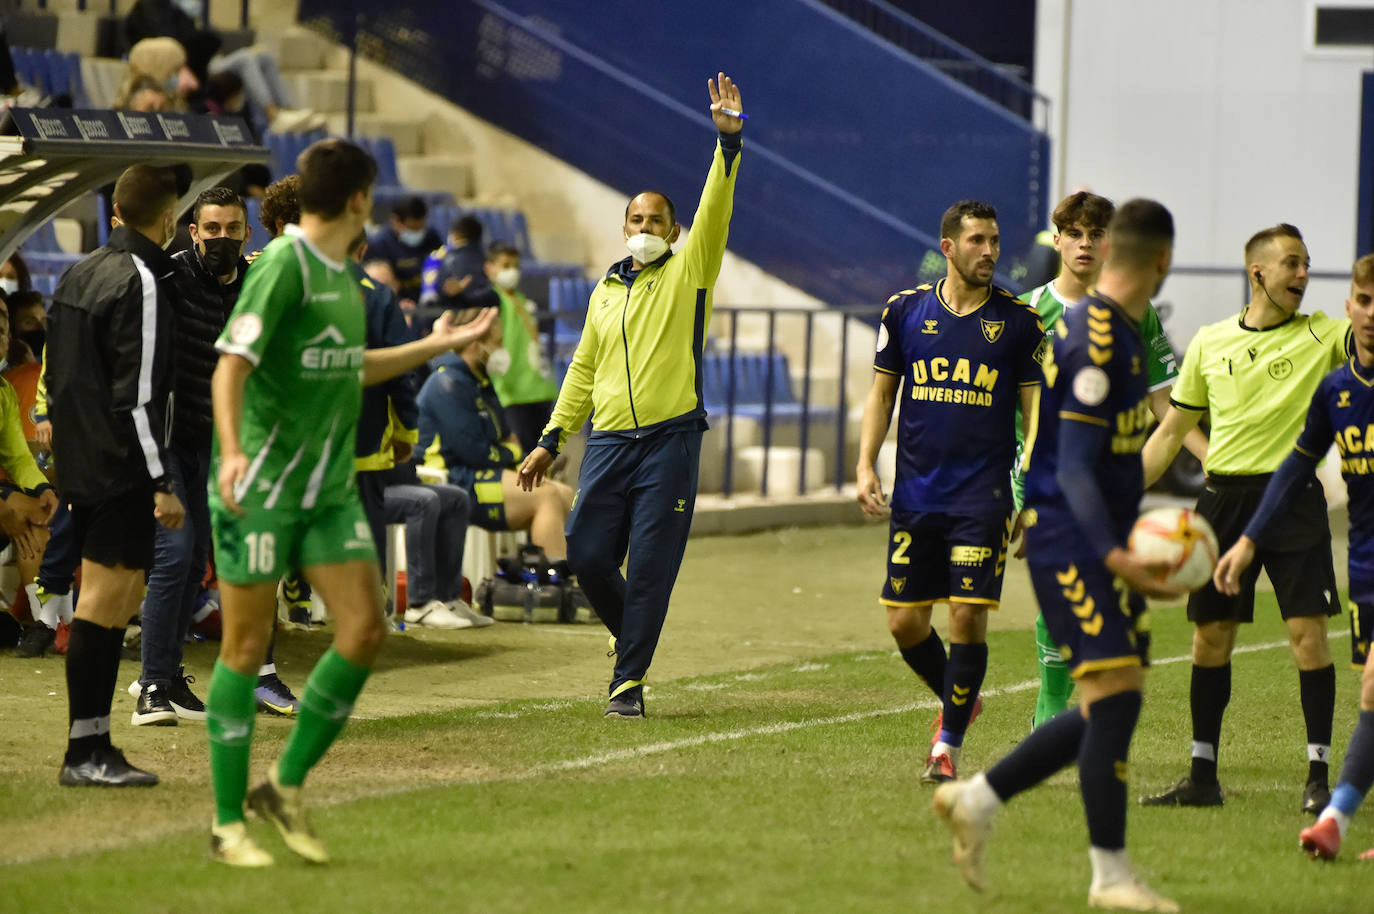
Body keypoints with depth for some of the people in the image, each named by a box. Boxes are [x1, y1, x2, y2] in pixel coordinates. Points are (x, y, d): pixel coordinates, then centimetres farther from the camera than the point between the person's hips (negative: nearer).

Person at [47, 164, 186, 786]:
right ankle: (85, 751, -7)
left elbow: (56, 374, 20)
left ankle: (94, 743, 12)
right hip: (121, 472, -9)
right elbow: (138, 394, -19)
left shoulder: (78, 276, 14)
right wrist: (161, 483, -19)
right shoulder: (140, 284, -14)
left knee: (119, 600, 12)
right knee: (103, 600, -7)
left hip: (79, 468, 9)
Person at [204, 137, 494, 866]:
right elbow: (230, 367, -21)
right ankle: (227, 824, 8)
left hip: (329, 487, 8)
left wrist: (434, 346, 34)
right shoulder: (283, 266, -13)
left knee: (364, 630, -2)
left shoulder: (344, 273, 13)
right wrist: (231, 451, -36)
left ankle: (286, 785, 13)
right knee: (247, 646, -1)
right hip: (262, 484, -8)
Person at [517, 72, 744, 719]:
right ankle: (632, 636, 27)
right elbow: (583, 370, 22)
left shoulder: (688, 271, 5)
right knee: (587, 554, 0)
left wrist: (728, 141, -21)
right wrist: (552, 438, 17)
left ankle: (629, 678, 1)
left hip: (670, 440, -4)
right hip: (609, 441, 4)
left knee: (651, 563, -6)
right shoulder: (606, 291, 18)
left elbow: (714, 210, -9)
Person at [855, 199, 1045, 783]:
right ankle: (958, 701, 29)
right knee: (904, 620, 2)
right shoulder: (905, 310, 5)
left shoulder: (1018, 320, 0)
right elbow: (882, 392, 12)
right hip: (915, 493, 2)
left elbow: (1036, 410, 3)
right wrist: (865, 466, 1)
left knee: (968, 615, -9)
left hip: (983, 494, -2)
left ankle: (948, 743, 2)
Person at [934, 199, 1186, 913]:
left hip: (1096, 541, 10)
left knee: (1111, 706, 8)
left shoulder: (1122, 332, 13)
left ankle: (977, 801, 17)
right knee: (1115, 693, -12)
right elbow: (1073, 467, -22)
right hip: (1069, 540, -10)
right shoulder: (1095, 342, -17)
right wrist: (1114, 555, -33)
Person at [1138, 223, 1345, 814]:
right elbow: (1170, 431, 15)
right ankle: (1203, 775, 14)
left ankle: (1318, 776, -3)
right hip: (1224, 495, 2)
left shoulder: (1322, 335, 3)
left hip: (1293, 494, -2)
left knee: (1307, 632, -9)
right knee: (1210, 637, 5)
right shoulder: (1209, 343, 10)